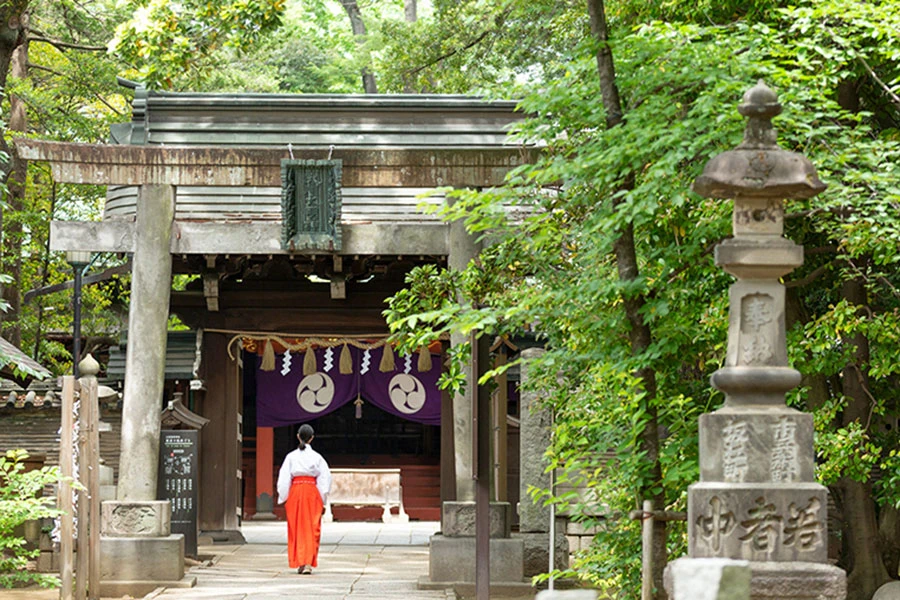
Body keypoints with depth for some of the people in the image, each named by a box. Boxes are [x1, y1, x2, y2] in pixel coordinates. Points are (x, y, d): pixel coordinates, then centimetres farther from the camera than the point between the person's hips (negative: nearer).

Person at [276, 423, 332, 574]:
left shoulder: (291, 456, 0)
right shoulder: (317, 457, -1)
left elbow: (284, 479, -1)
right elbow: (325, 479, 0)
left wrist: (283, 498, 6)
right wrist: (323, 500, 7)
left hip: (295, 491, 1)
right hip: (312, 492, -1)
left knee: (297, 528, 10)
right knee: (311, 528, 3)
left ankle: (299, 563, 10)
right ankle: (308, 563, -7)